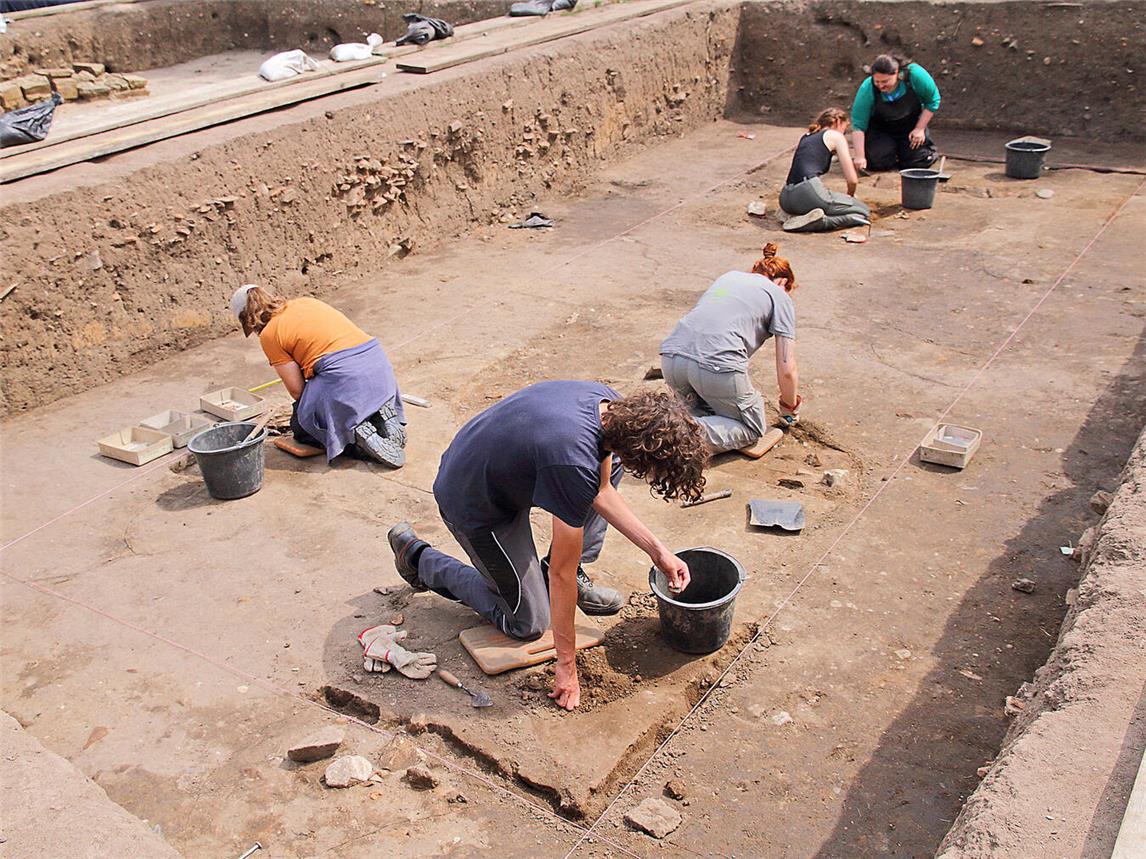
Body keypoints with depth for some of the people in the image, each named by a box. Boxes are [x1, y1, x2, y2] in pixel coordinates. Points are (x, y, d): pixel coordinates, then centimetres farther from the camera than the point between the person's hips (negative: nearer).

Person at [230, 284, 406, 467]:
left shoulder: (269, 335, 3)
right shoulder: (307, 302, 23)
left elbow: (296, 389, 1)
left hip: (344, 375, -7)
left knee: (301, 426, 17)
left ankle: (357, 434, -9)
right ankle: (383, 415, 4)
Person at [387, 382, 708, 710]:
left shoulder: (610, 404, -13)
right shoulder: (575, 465, -38)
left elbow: (601, 493, 5)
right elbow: (561, 574, -27)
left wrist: (658, 551, 0)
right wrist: (567, 666, -16)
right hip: (474, 508, -8)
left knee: (610, 465, 4)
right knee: (528, 624, 7)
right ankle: (419, 557, 15)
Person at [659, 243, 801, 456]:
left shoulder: (728, 276, 30)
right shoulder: (779, 297, 15)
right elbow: (786, 369, 10)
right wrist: (789, 407, 29)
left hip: (671, 357, 6)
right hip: (717, 364, -6)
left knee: (703, 409, 33)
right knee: (752, 429, 14)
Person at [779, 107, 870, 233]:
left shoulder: (806, 137, 29)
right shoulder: (836, 136, 9)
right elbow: (852, 179, 5)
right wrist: (849, 197, 28)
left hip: (785, 200, 8)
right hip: (808, 193, -7)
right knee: (864, 212, 7)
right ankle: (817, 221, -14)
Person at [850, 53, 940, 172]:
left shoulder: (914, 74, -26)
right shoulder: (867, 89, -28)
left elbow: (932, 101, -11)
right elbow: (858, 125, -25)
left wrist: (920, 129, -15)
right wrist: (860, 157, -32)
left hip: (911, 126, 1)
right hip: (880, 130, 0)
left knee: (919, 161, -13)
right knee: (879, 162, -20)